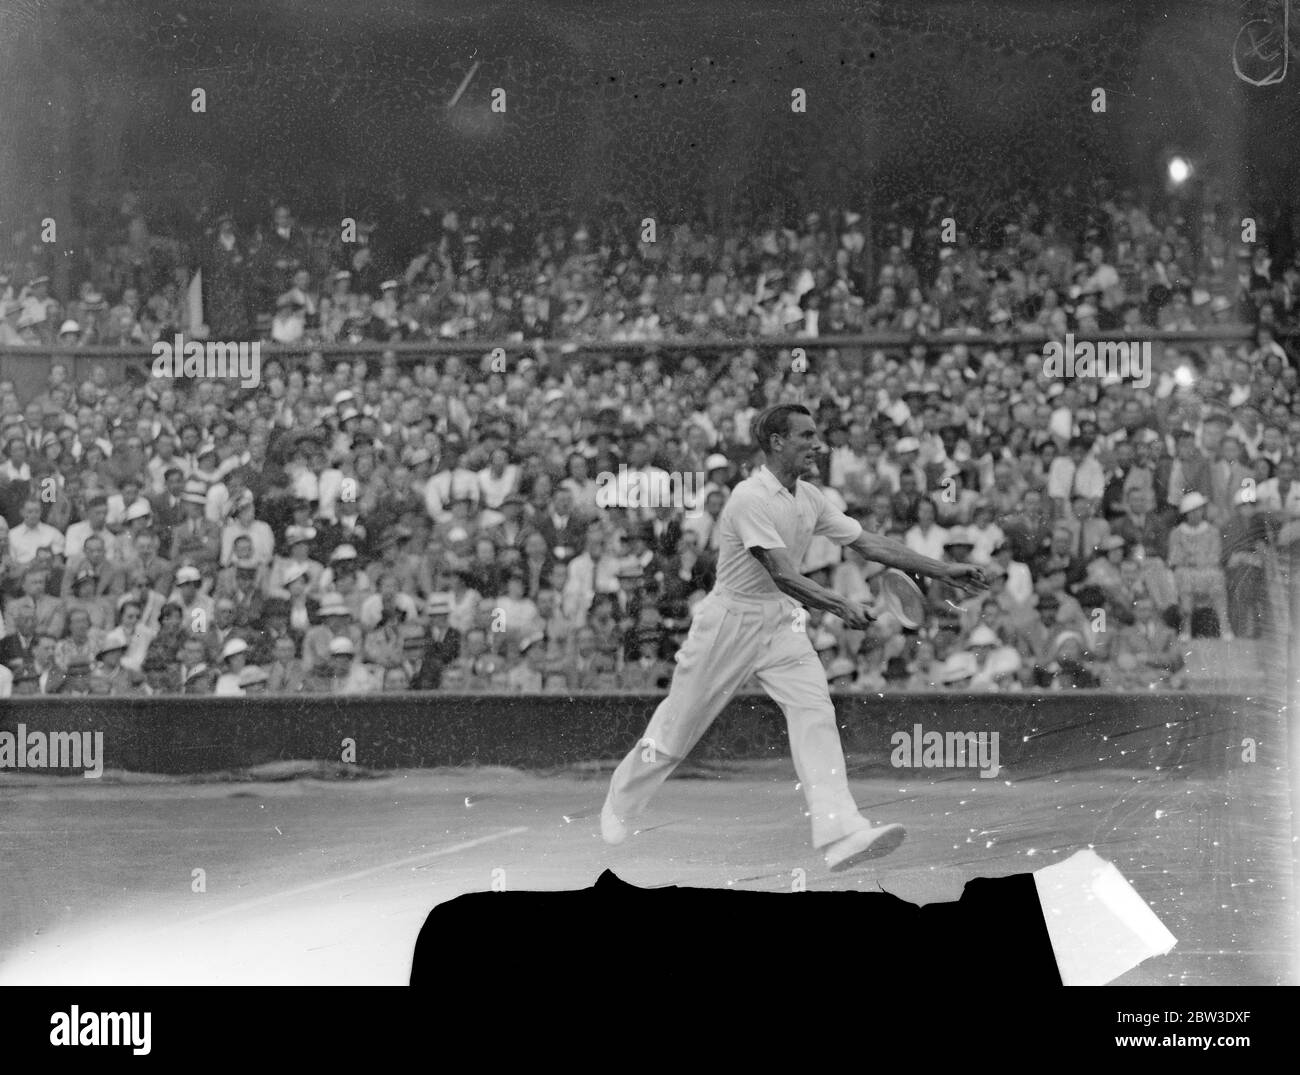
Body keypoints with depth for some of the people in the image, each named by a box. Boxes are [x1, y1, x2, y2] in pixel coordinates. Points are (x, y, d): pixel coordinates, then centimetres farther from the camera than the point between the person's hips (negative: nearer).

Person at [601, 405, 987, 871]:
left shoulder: (809, 499, 5)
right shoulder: (751, 499, -20)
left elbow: (870, 544, 8)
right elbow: (782, 575, -28)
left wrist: (945, 570, 5)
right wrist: (840, 605, -40)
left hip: (782, 623, 6)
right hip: (730, 621, -6)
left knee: (815, 712, -15)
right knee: (679, 726, 4)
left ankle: (840, 834, -27)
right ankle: (620, 805, 30)